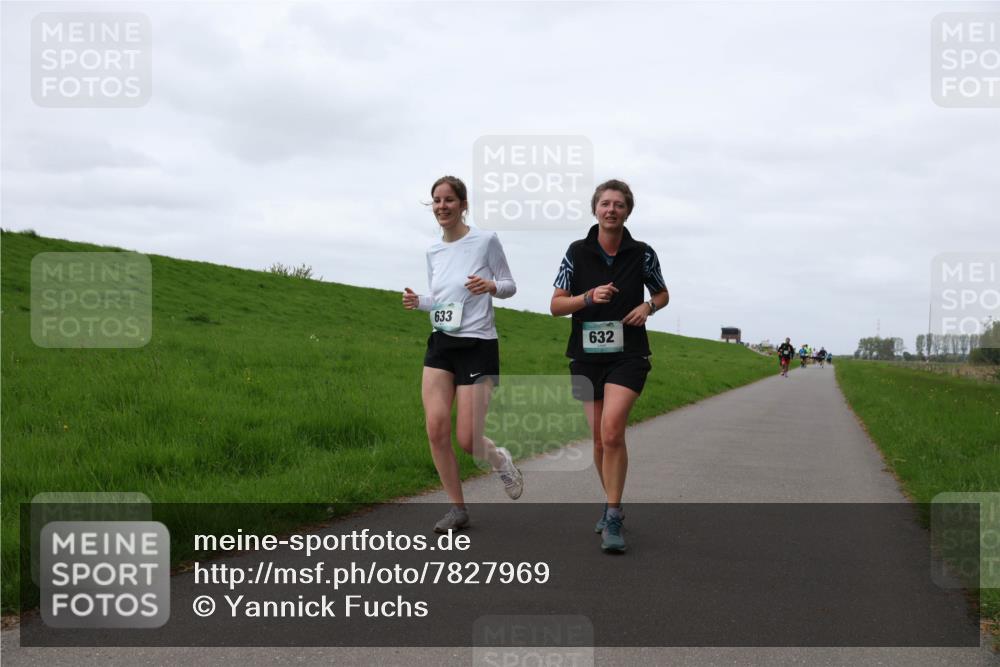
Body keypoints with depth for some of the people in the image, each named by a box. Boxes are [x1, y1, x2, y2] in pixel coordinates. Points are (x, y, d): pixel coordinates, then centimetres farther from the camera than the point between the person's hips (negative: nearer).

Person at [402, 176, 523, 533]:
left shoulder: (486, 240, -5)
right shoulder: (433, 251, 10)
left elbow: (510, 286, 1)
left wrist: (491, 285, -21)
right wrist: (418, 302, -2)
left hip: (477, 346, -5)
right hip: (440, 345, 5)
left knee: (467, 440, -8)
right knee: (436, 429, -9)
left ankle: (501, 460, 29)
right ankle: (457, 509, 6)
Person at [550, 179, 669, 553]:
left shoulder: (642, 254, -1)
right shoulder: (577, 252, 0)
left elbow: (663, 294, 15)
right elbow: (556, 305, 0)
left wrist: (648, 307, -7)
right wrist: (590, 297, -17)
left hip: (628, 356, -2)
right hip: (586, 356, 2)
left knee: (612, 431, -20)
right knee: (599, 439, 8)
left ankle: (612, 519, -14)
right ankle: (613, 506, 29)